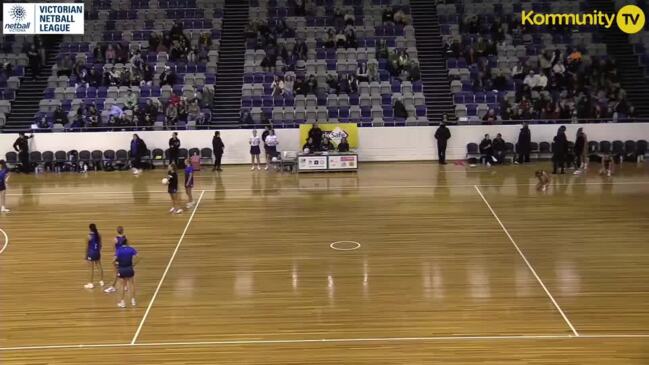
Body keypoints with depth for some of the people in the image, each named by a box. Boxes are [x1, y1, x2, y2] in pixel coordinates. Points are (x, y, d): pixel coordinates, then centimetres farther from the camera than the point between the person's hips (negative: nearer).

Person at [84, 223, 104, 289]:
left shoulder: (89, 236, -15)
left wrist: (86, 254, -3)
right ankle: (101, 281, 24)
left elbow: (87, 246, -11)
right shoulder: (98, 235, 1)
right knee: (99, 267, 14)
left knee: (92, 269, -1)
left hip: (91, 253, -6)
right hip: (97, 252, 6)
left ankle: (91, 284, 6)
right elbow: (100, 245, 7)